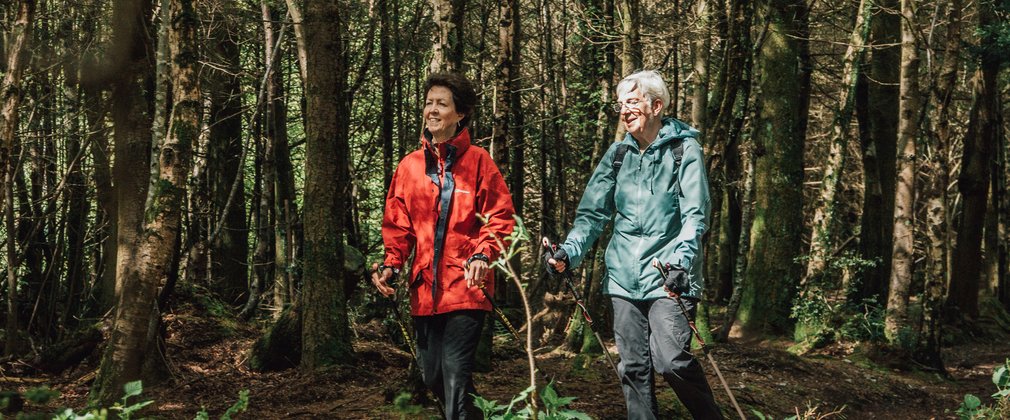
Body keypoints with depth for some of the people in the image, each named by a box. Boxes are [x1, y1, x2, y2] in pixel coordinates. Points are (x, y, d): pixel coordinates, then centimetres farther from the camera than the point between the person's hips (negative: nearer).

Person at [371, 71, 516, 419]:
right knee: (432, 376, 11)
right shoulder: (409, 165, 11)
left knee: (455, 374, -15)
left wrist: (483, 255, -17)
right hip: (424, 290, 5)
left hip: (466, 287, -5)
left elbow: (501, 217, -2)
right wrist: (391, 263, -1)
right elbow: (398, 225, 14)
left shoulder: (477, 161, 0)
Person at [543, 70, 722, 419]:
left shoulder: (684, 149, -2)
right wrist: (568, 252, -7)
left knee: (671, 359, -16)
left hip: (668, 277, -5)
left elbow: (695, 215, -10)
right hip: (624, 276, 5)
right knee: (634, 367, 7)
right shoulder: (618, 153, 12)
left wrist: (681, 260, -26)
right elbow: (593, 213, 9)